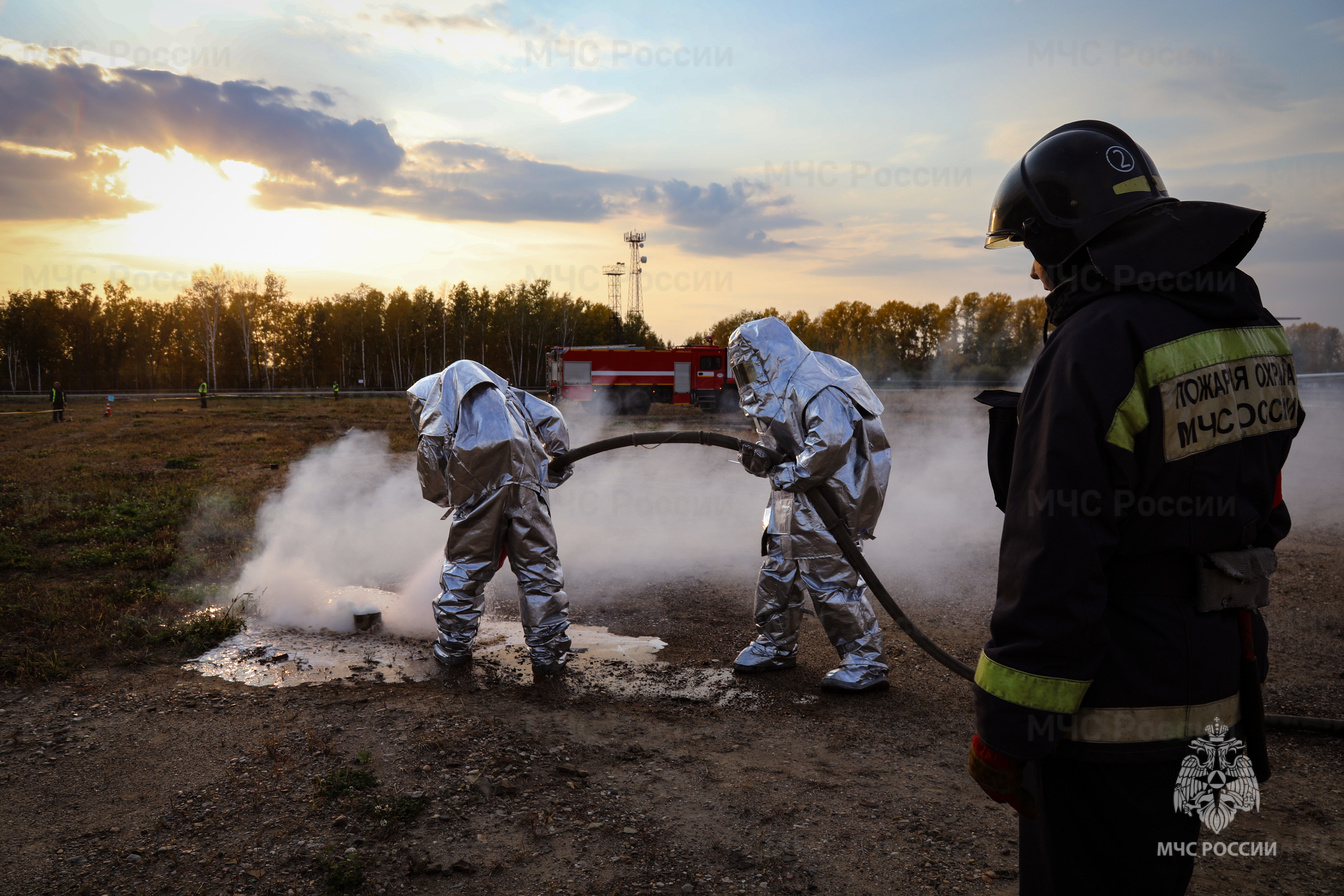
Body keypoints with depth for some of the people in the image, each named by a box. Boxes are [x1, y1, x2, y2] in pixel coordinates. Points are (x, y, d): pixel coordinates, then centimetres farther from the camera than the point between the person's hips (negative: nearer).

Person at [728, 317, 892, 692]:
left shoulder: (815, 388, -21)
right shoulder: (777, 390, 13)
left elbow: (830, 442, -34)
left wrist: (788, 474, -23)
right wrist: (762, 461, -2)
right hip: (793, 503, 10)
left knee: (830, 580, -7)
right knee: (777, 570, 17)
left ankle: (867, 662, 5)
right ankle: (776, 645, 34)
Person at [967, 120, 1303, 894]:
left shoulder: (1095, 349, -23)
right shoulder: (1253, 331, 4)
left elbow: (1054, 561, -24)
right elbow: (1254, 516, 14)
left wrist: (1006, 729, -16)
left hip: (1109, 716, -8)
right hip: (1215, 699, 8)